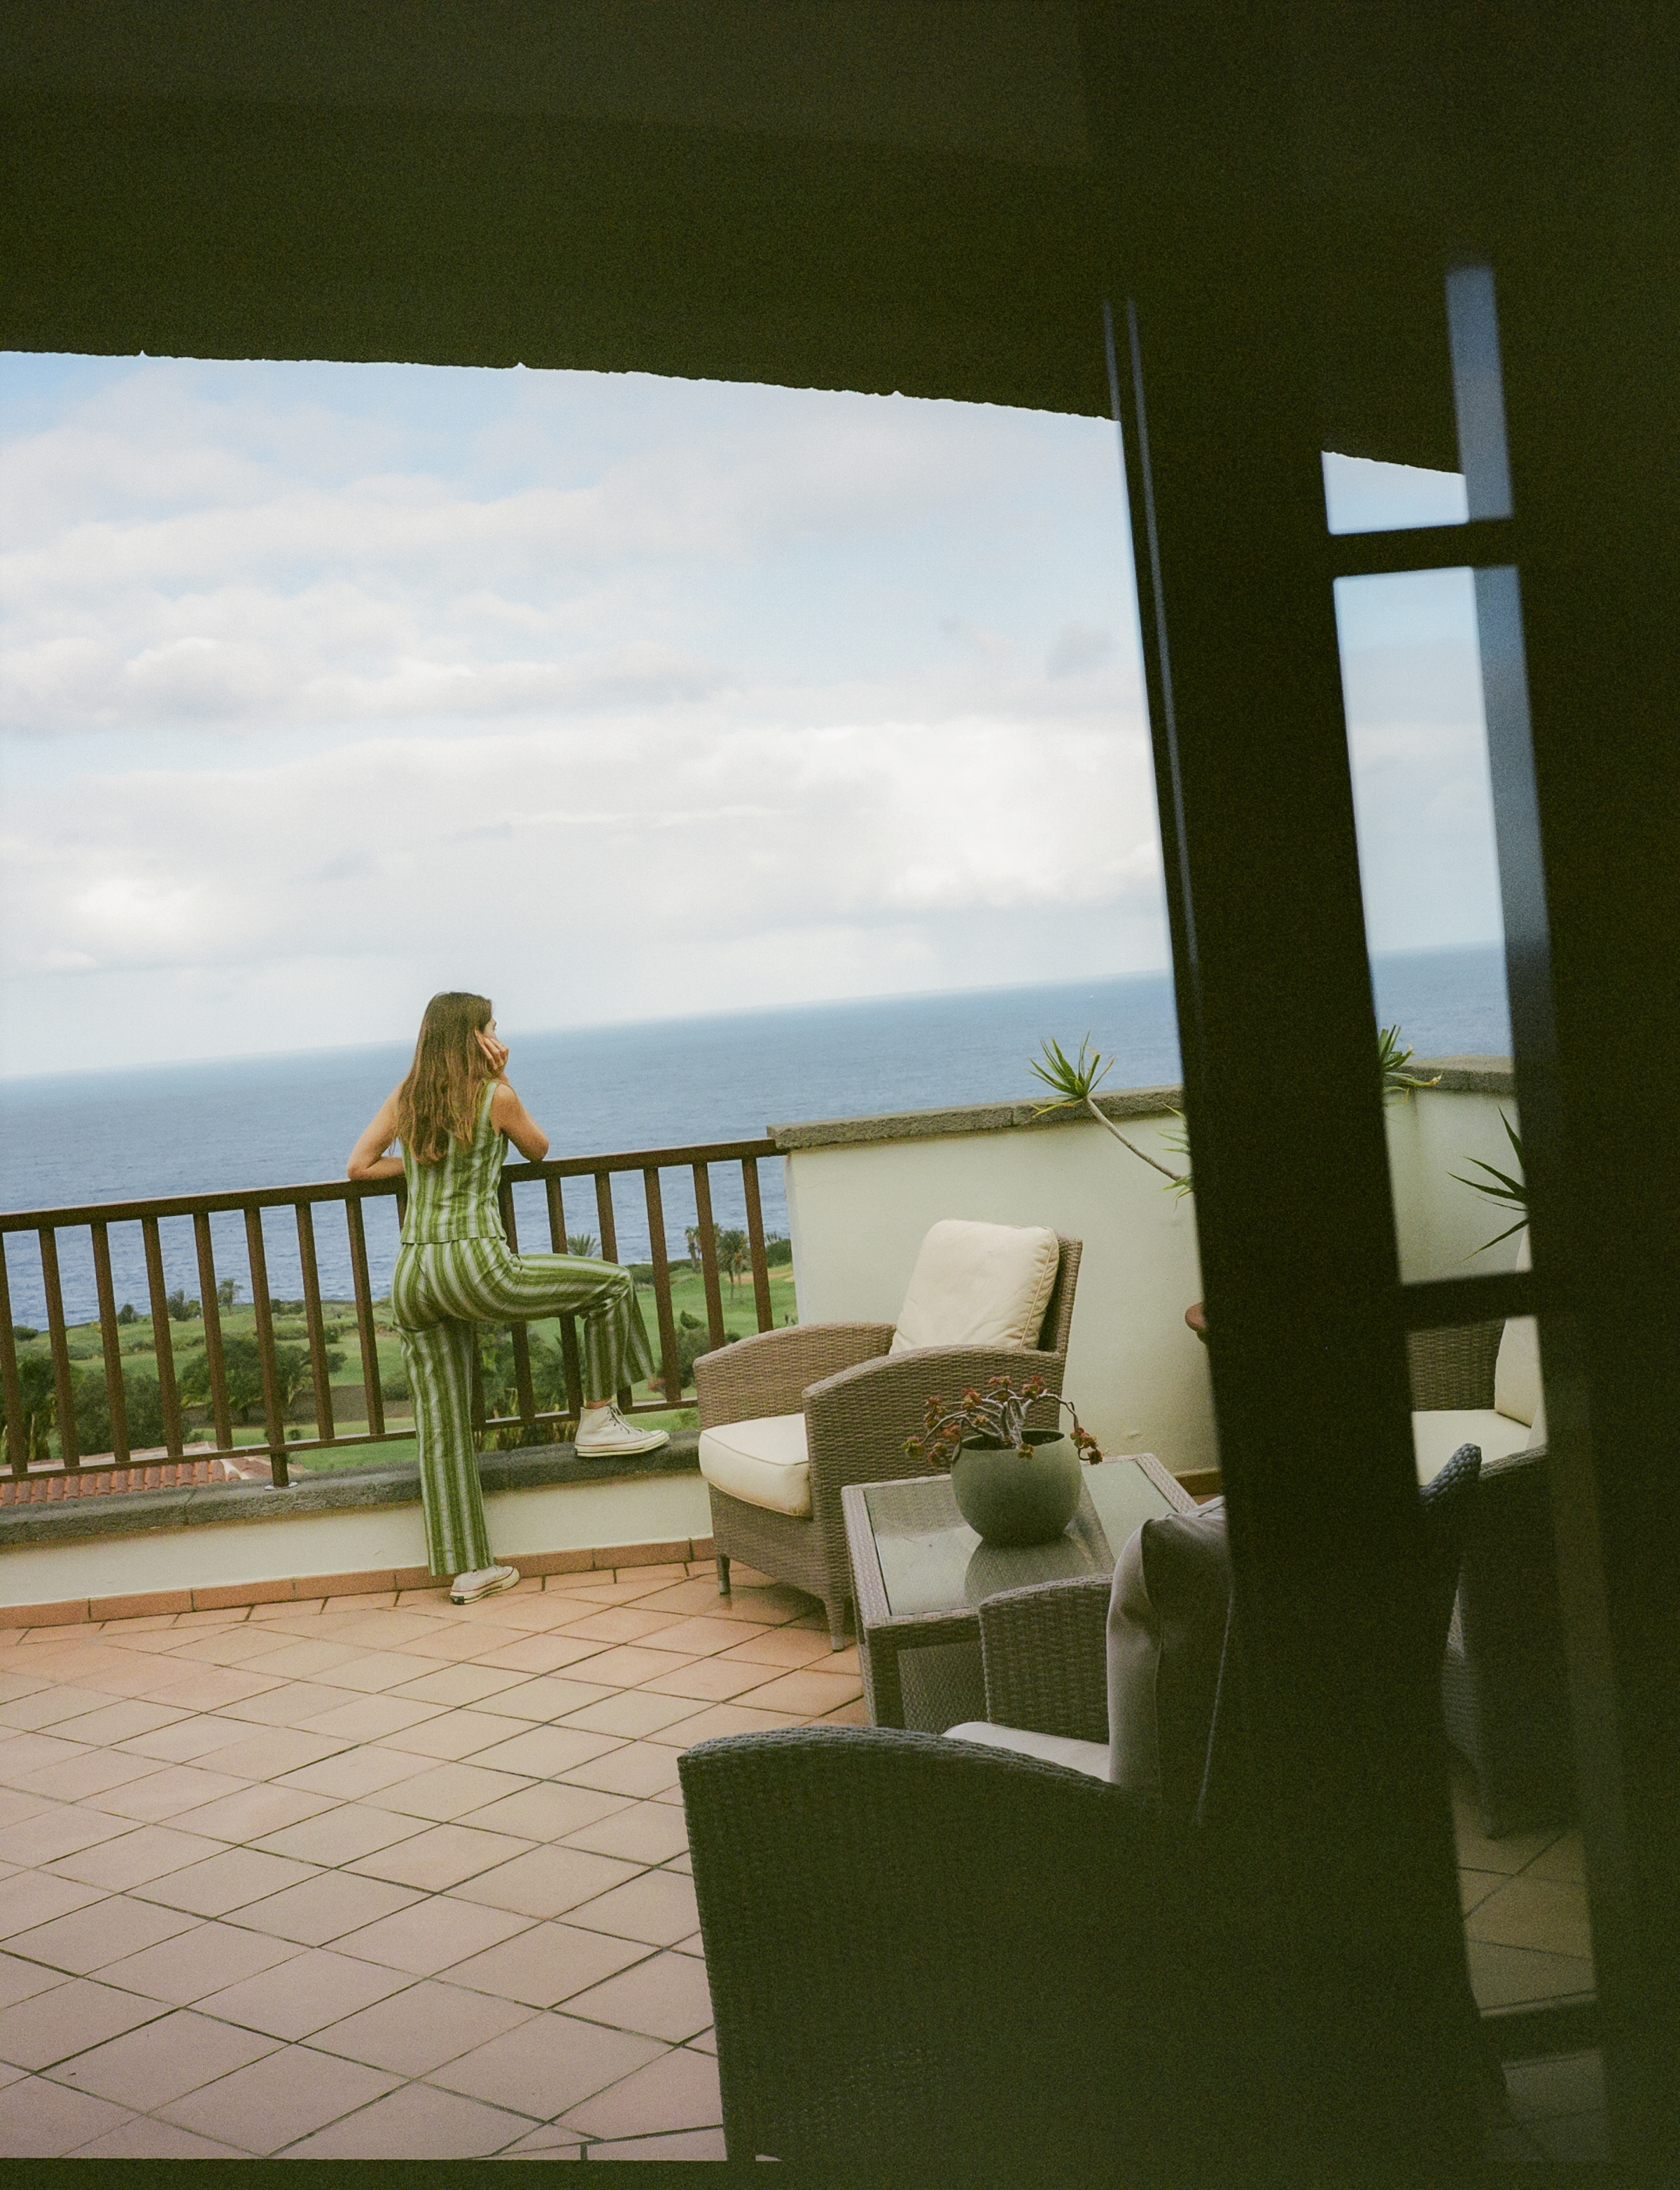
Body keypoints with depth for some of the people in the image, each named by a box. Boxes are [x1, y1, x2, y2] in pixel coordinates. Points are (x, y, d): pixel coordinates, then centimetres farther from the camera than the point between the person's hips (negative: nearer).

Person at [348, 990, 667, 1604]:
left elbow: (358, 1165, 17)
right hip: (475, 1266, -6)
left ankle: (465, 1567, 14)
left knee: (442, 1427, 8)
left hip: (411, 1281, 6)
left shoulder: (404, 1099, 12)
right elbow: (539, 1150, 17)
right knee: (611, 1284, 11)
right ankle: (598, 1420, 19)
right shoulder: (494, 1098, -1)